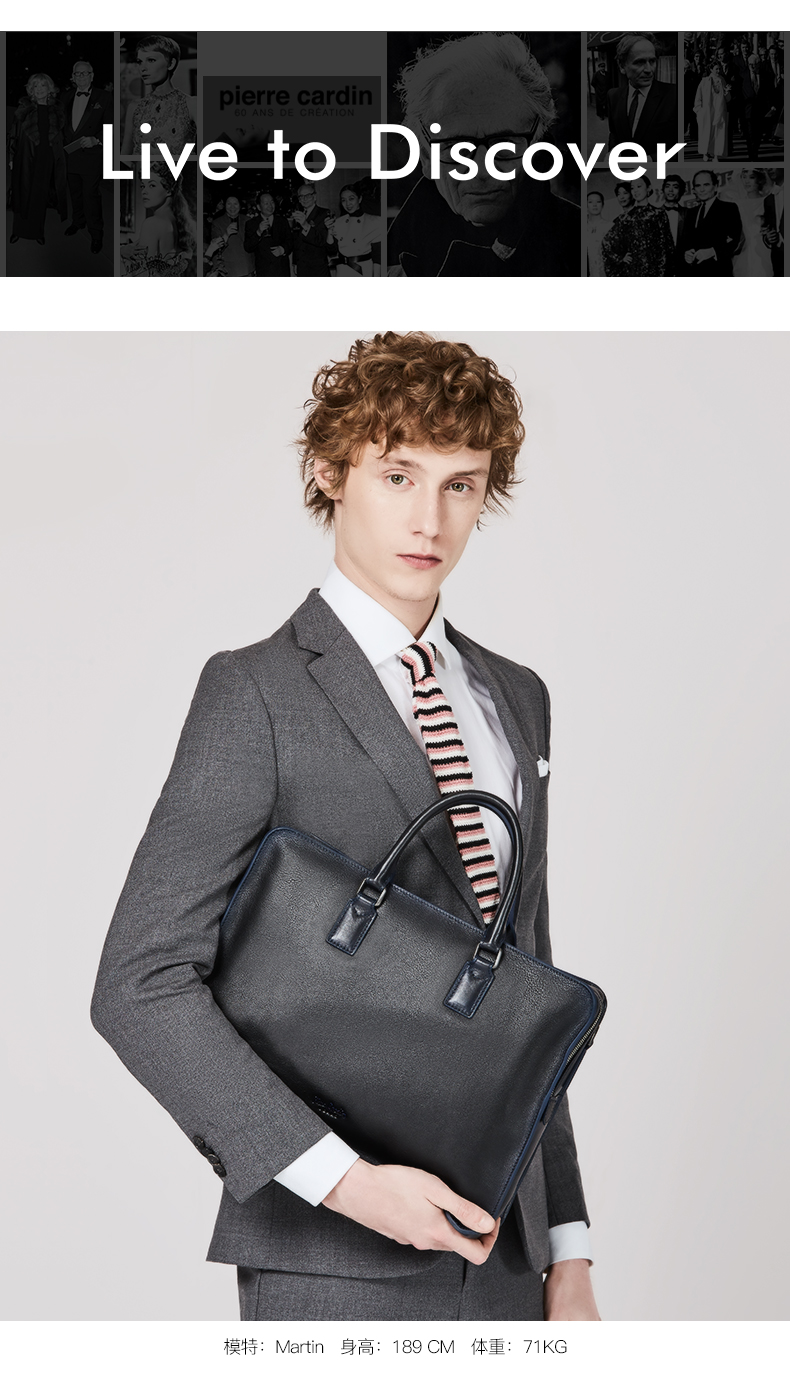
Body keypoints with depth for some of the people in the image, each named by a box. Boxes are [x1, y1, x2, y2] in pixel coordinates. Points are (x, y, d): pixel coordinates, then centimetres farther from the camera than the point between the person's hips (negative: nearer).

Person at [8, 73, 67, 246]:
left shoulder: (55, 111, 7)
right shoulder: (24, 109, 0)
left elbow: (60, 136, 11)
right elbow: (14, 133, 0)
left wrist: (60, 159, 5)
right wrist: (11, 157, -6)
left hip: (47, 158, 2)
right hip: (26, 158, -2)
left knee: (40, 196, 4)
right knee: (23, 194, 1)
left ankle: (37, 231, 13)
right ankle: (18, 230, 11)